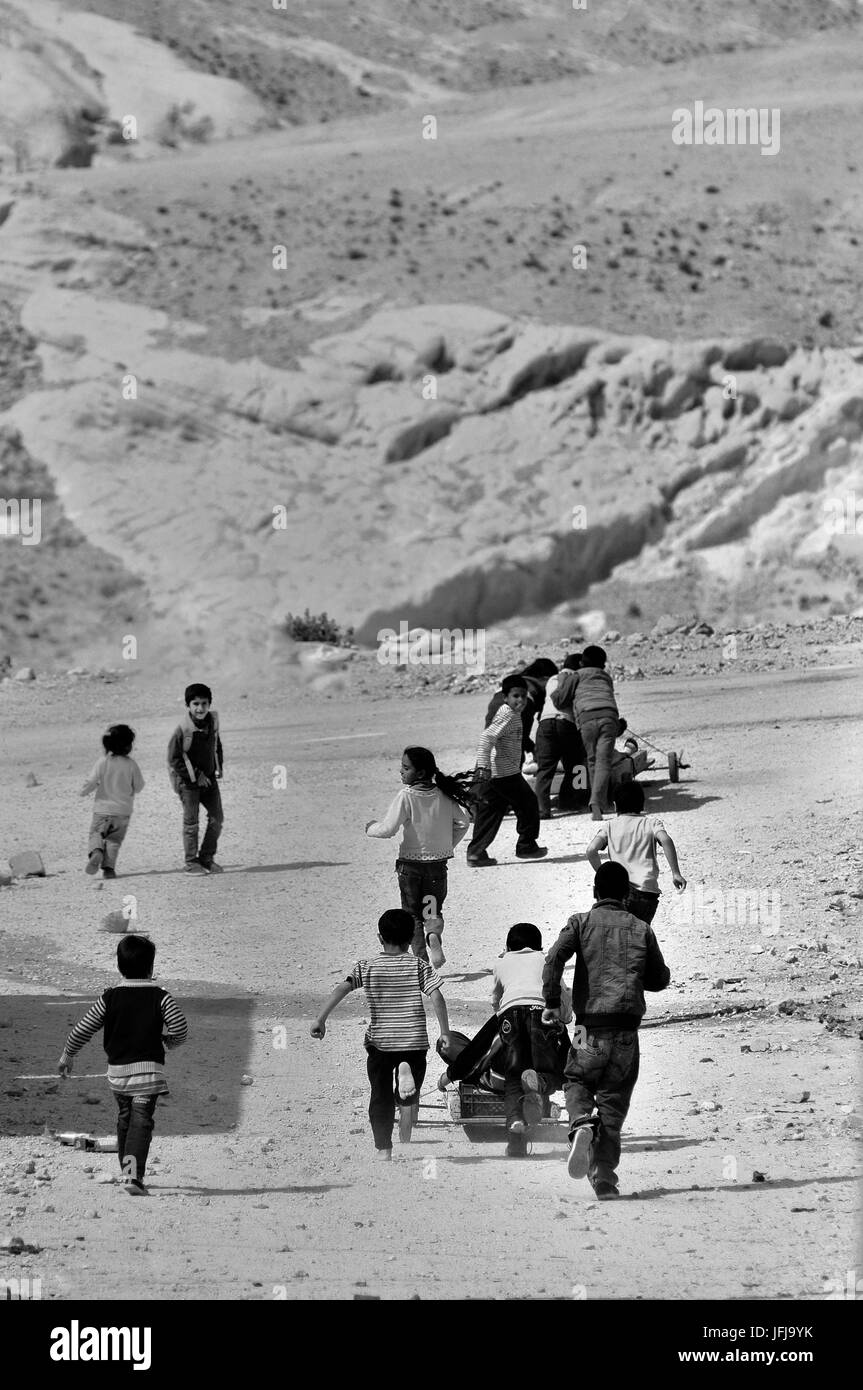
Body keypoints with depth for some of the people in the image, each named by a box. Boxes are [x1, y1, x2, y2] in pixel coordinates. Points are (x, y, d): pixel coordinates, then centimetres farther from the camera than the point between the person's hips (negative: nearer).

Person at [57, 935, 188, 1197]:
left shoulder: (109, 997, 1)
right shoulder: (160, 997, -3)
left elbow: (83, 1028, 4)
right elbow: (180, 1027, -10)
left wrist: (67, 1055, 17)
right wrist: (168, 1041, 13)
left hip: (117, 1069, 3)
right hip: (148, 1068, -3)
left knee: (124, 1119, 20)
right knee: (141, 1122, -7)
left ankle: (129, 1172, 29)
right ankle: (133, 1176, -23)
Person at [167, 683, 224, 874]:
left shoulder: (213, 722, -2)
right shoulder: (182, 731, -21)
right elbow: (174, 760, -17)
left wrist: (219, 768, 7)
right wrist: (196, 776, -17)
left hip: (209, 778, 6)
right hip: (187, 781, -6)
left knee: (217, 818, 6)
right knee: (191, 822, -1)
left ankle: (207, 858, 19)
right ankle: (191, 862, 9)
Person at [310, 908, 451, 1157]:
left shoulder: (367, 967, 1)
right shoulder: (418, 966, 0)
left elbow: (341, 989, -11)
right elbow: (437, 997, -9)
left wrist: (321, 1019, -13)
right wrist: (445, 1032, -3)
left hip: (379, 1041, 0)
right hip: (414, 1042, 0)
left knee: (381, 1097, 9)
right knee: (409, 1097, 11)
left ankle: (383, 1149, 5)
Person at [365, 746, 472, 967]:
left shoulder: (407, 796, -17)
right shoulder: (444, 795, -1)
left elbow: (388, 829, -21)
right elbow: (463, 820, 5)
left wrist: (371, 828, 0)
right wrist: (448, 845, 16)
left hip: (410, 864, -4)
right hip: (438, 864, 4)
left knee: (413, 915, 10)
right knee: (433, 910, 17)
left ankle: (421, 960, 3)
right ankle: (434, 934, -15)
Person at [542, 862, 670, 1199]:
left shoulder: (581, 922, 3)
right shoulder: (641, 930, 9)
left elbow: (554, 958, -12)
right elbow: (660, 979, 14)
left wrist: (551, 1003, -7)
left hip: (590, 1026, -1)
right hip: (627, 1028, 1)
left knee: (576, 1081, 19)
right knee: (614, 1101, 9)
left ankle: (581, 1124, -14)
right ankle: (604, 1177, 0)